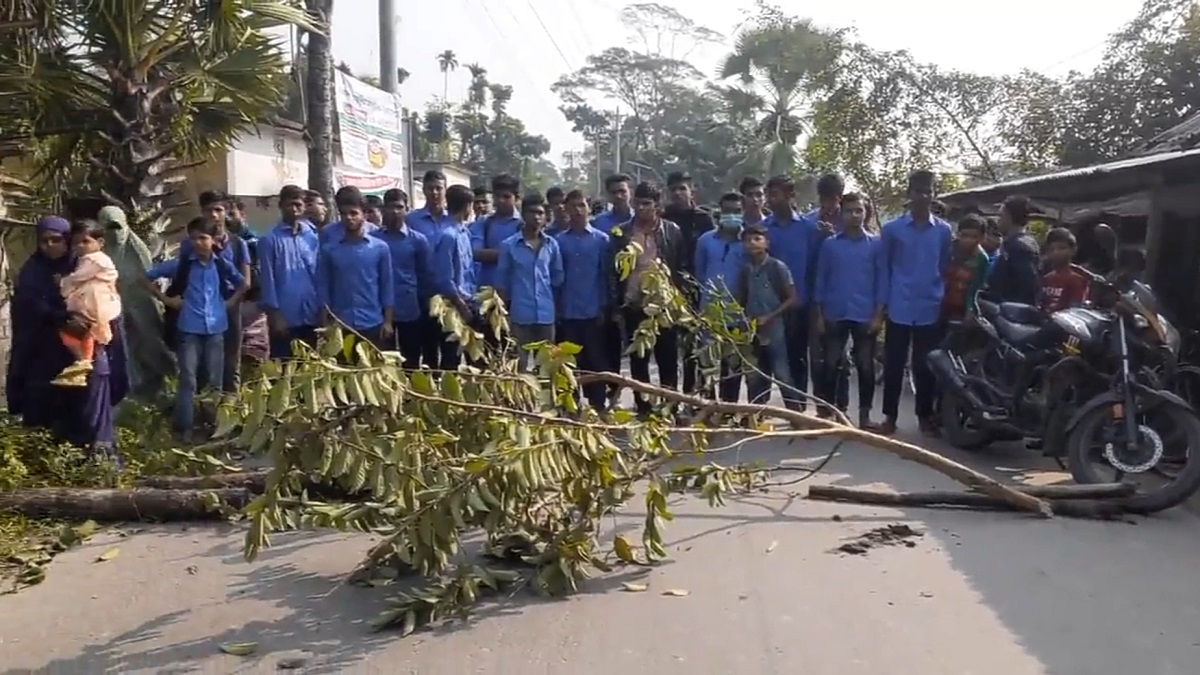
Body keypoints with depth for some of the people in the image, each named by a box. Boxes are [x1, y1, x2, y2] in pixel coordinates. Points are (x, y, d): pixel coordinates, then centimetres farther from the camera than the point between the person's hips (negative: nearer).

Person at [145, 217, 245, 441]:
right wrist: (165, 299, 2)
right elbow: (148, 277, 8)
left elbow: (243, 284, 20)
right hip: (189, 330, -2)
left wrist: (231, 302, 8)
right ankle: (186, 428, 3)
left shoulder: (223, 265, 4)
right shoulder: (180, 265, -1)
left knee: (215, 380, 9)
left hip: (215, 329, 2)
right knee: (188, 380, -3)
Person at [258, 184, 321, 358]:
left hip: (310, 315, 3)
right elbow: (267, 279, -4)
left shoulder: (314, 237, 7)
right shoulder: (270, 239, -3)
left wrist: (323, 309, 5)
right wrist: (274, 313, -9)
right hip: (284, 316, -3)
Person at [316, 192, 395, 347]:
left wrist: (388, 321, -1)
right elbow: (323, 286, 5)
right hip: (340, 325, 0)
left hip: (373, 324, 0)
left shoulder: (380, 248, 1)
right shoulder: (328, 249, 2)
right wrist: (325, 323, 0)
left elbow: (387, 285, 3)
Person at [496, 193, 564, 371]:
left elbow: (558, 278, 13)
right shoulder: (509, 245, -1)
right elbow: (501, 282, 3)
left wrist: (555, 305, 11)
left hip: (546, 314, 2)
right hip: (520, 314, -2)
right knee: (519, 363, 3)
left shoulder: (552, 244, 6)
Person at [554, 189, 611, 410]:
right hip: (567, 312, 1)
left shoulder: (601, 239, 2)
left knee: (595, 359, 5)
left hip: (593, 311, -1)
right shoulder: (559, 241, 3)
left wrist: (603, 307, -2)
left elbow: (606, 275, 2)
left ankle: (597, 405, 14)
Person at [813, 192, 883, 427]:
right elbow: (820, 280, 5)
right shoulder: (829, 244, 4)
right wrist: (819, 315, 1)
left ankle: (864, 415, 15)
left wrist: (878, 315, -5)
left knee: (866, 366, 5)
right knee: (831, 365, 4)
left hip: (865, 316, 0)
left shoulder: (875, 244, 3)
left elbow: (881, 280, 2)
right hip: (835, 315, 0)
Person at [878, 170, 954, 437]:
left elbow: (946, 268, 10)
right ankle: (890, 415, 15)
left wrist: (945, 301, 3)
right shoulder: (892, 229, 0)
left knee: (925, 366, 9)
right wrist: (882, 304, -2)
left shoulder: (944, 230, 4)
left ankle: (925, 415, 21)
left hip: (930, 310, 1)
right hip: (899, 309, -1)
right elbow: (883, 267, 3)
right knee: (894, 365, 5)